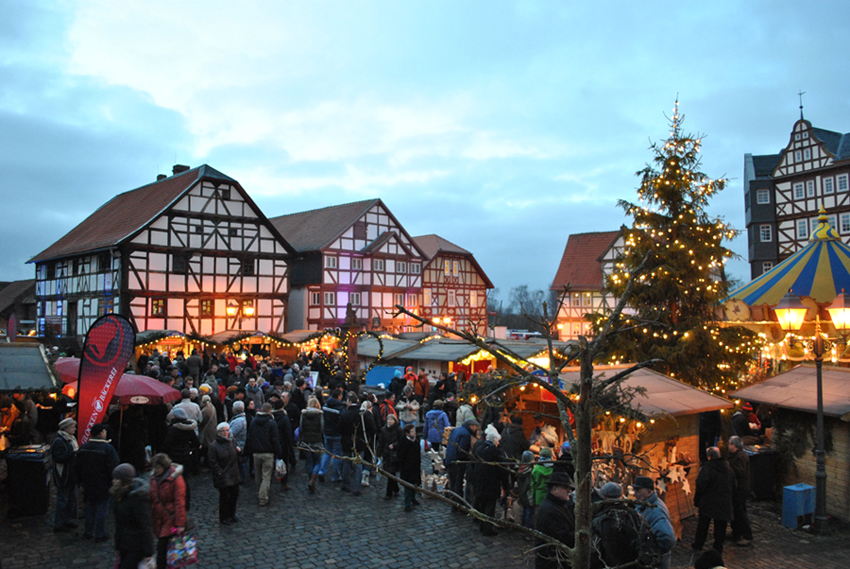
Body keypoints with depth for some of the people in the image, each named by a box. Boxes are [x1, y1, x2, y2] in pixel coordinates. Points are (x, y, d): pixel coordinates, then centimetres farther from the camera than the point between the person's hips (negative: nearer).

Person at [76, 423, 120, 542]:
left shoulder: (83, 447, 2)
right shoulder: (108, 448, -19)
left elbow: (78, 468, 12)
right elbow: (114, 468, -17)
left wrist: (82, 482, 22)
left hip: (88, 485, 6)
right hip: (103, 485, -6)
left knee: (90, 507, 19)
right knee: (102, 508, 3)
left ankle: (88, 532, 26)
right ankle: (100, 534, 9)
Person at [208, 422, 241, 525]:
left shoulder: (232, 441, 7)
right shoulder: (214, 446, -12)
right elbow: (212, 462, -11)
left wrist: (239, 451, -2)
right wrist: (219, 473, -15)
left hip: (234, 475, 6)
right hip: (222, 477, -6)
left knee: (234, 494, 13)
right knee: (224, 497, 0)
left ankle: (231, 515, 31)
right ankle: (223, 518, 16)